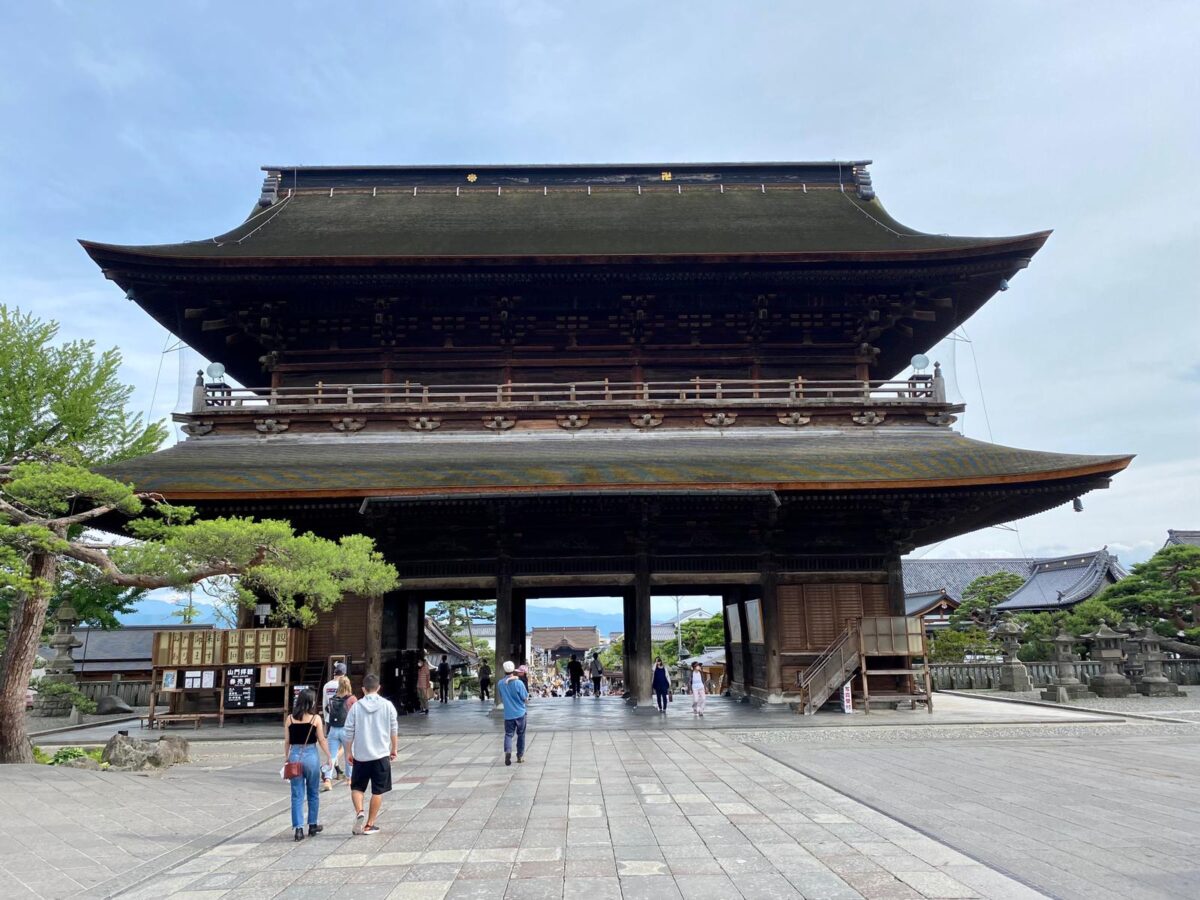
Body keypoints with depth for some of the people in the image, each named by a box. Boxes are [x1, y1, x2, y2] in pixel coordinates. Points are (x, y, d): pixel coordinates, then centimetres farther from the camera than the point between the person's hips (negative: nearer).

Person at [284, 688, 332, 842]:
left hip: (294, 756, 2)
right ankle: (312, 825, 25)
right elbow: (322, 740, -4)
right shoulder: (315, 718, -7)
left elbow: (287, 741, 4)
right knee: (313, 793, 15)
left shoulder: (290, 719, 0)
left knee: (297, 795, 6)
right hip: (311, 756, -2)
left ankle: (299, 829, 2)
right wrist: (329, 757, 5)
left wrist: (286, 757, 16)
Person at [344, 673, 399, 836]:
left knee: (357, 787, 17)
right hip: (381, 755, 0)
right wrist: (393, 749, 14)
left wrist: (349, 753, 10)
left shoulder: (356, 707, -4)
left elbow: (349, 733, -2)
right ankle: (369, 824, 12)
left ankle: (359, 812, -6)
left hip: (360, 755, 0)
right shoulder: (387, 705, -4)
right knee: (377, 791, 9)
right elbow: (393, 730, 1)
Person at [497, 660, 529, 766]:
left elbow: (501, 699, 10)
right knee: (521, 734, 14)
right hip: (520, 713, -1)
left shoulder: (500, 683, -4)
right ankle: (520, 756, 19)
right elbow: (525, 698, -7)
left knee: (508, 734, 4)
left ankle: (507, 751, -23)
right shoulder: (518, 683, -15)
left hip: (508, 714, 1)